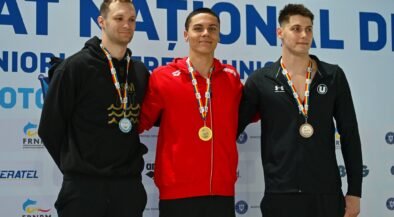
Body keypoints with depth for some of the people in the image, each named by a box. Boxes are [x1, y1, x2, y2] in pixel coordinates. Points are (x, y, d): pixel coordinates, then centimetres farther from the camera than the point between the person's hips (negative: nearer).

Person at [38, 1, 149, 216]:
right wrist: (75, 165, 2)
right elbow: (50, 128, -3)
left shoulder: (141, 72, 9)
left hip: (129, 184, 4)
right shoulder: (75, 66, -5)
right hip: (83, 184, -4)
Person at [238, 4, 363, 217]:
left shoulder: (333, 76, 4)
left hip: (327, 193, 1)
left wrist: (354, 191, 2)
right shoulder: (260, 81, 0)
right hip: (280, 195, -1)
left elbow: (350, 135, 5)